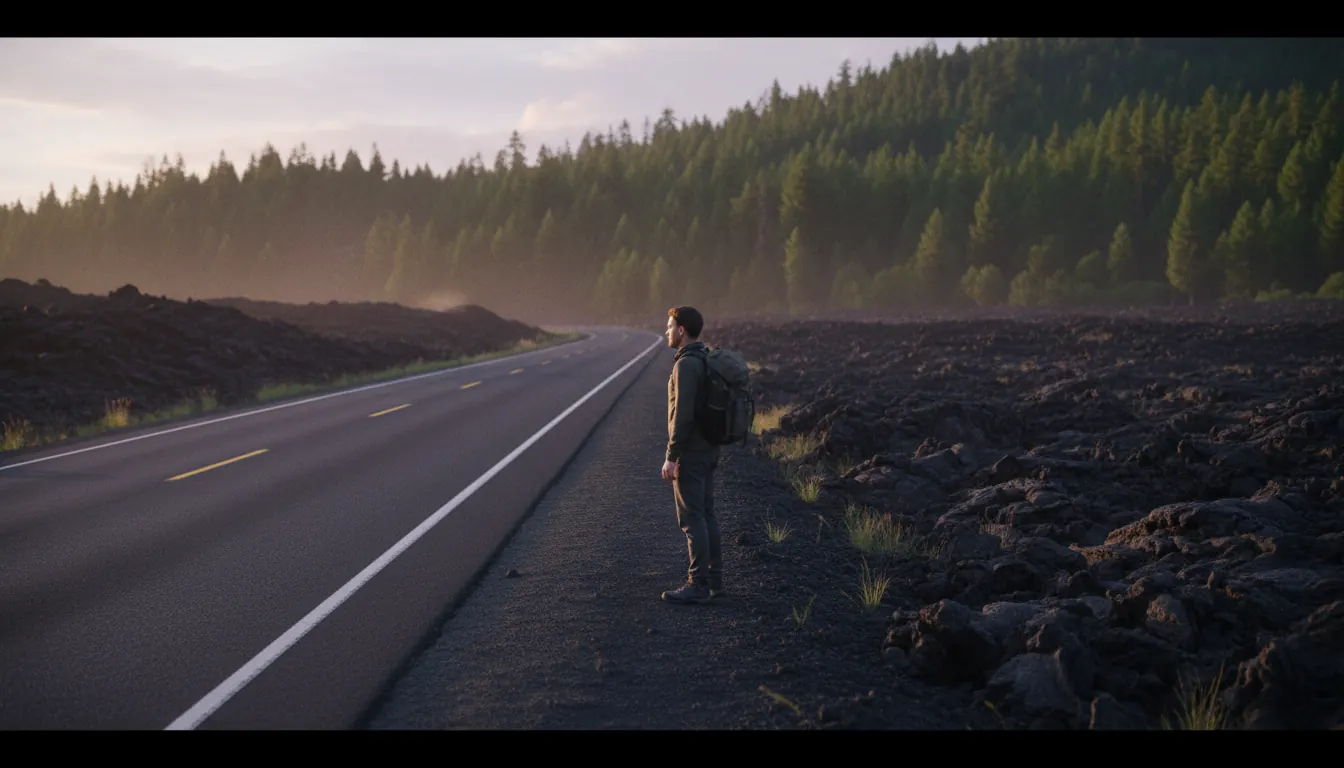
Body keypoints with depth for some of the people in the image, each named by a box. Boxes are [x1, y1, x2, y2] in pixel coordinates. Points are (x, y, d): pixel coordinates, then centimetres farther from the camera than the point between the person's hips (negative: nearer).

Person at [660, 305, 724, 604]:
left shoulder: (686, 364, -18)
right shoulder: (708, 360, 12)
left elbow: (682, 414, -23)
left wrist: (671, 456, -19)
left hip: (690, 454, -10)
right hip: (709, 450, 10)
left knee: (691, 518, -5)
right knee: (705, 514, 13)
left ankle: (698, 584, -2)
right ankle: (714, 579, 18)